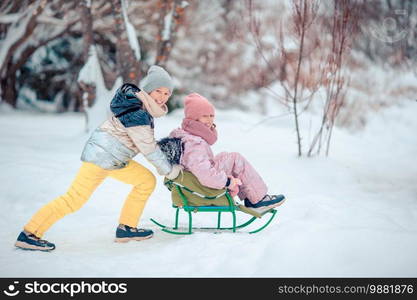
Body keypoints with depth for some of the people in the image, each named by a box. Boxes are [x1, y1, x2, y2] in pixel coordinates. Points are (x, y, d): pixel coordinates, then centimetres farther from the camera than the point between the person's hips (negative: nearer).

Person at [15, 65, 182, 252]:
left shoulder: (143, 104, 4)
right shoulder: (136, 113, -25)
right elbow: (149, 149, -20)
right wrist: (169, 170, -8)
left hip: (115, 160, 10)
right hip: (101, 156, -10)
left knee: (147, 181, 11)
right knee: (75, 200, -11)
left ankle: (126, 228, 16)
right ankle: (28, 235, -5)